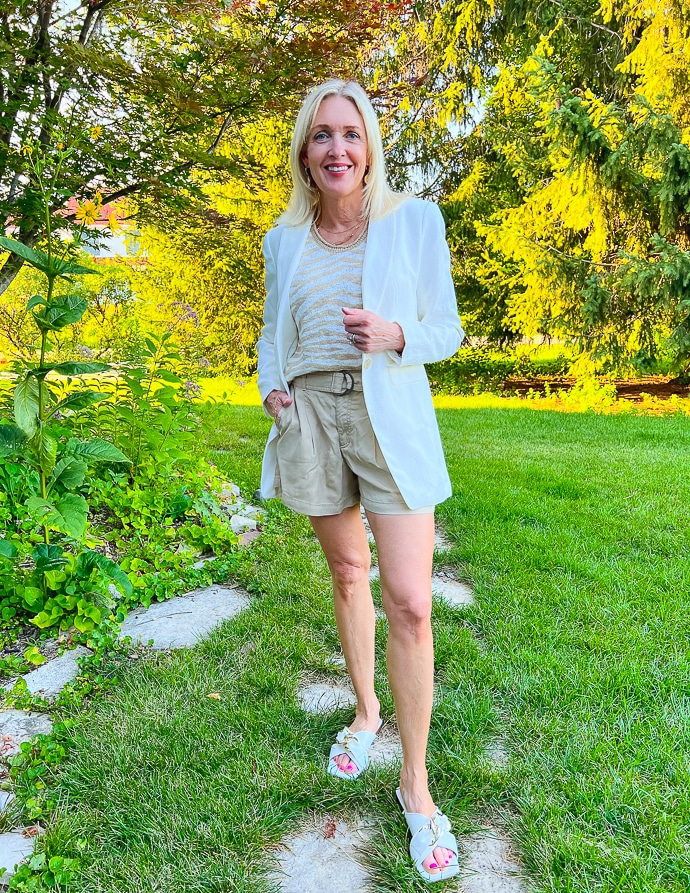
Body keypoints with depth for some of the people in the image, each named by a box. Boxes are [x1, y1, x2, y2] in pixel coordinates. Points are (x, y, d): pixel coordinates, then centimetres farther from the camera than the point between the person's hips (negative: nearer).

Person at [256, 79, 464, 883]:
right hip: (311, 415, 4)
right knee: (347, 573, 15)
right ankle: (365, 711, 39)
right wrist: (270, 386, -1)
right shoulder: (284, 239, 10)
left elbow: (445, 329, 2)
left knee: (409, 602, -9)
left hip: (391, 416, -3)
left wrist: (394, 336, -19)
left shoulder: (414, 220, 0)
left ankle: (415, 782, 9)